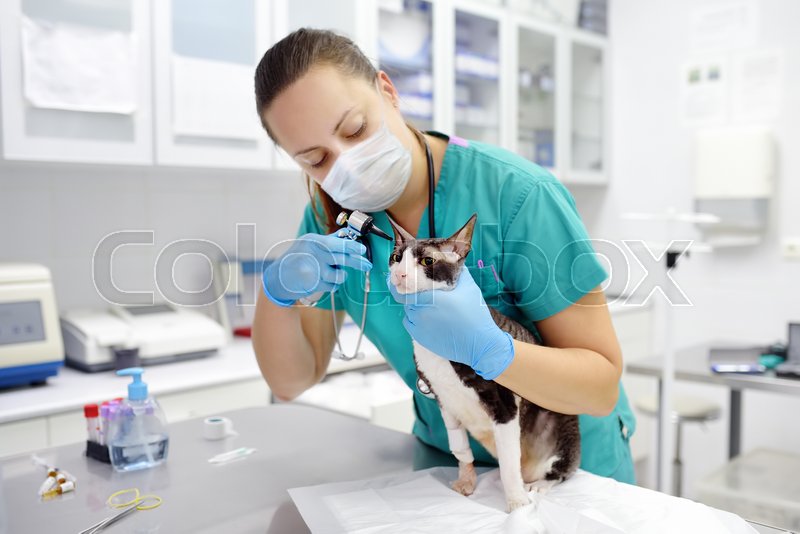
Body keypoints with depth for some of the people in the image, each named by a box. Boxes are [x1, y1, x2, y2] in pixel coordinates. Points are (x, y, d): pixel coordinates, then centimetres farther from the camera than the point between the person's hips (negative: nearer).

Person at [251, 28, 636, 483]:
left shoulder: (517, 195, -24)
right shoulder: (330, 215, -9)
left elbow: (602, 388, -20)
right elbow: (292, 381, -5)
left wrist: (486, 347, -37)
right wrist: (278, 291, -24)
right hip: (444, 458, 4)